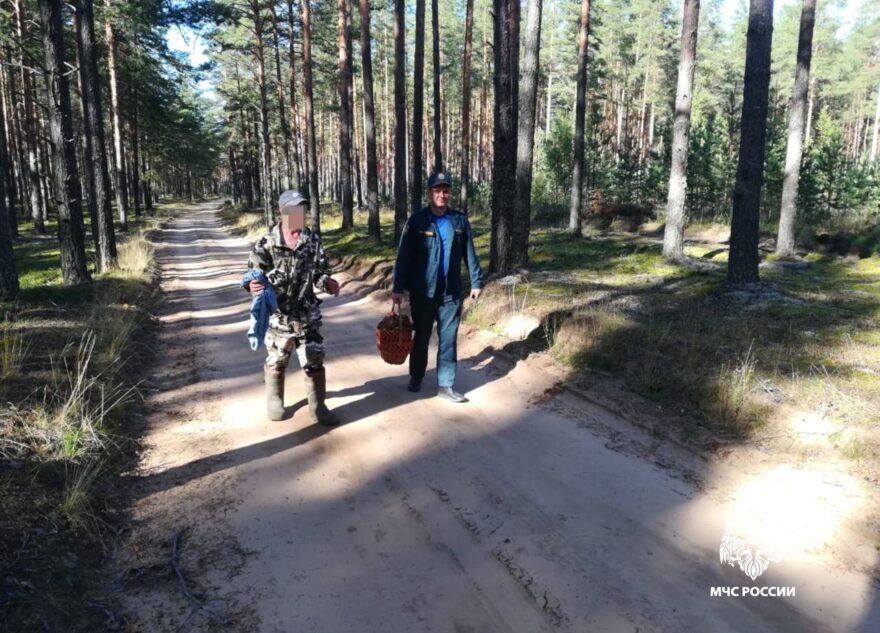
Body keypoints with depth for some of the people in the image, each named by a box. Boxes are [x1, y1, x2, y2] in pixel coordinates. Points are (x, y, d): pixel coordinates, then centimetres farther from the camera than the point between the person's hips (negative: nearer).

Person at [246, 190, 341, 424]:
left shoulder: (313, 240, -1)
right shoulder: (267, 243, -9)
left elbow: (320, 272, 6)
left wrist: (327, 283, -15)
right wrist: (253, 286, -26)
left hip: (308, 315, 1)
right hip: (277, 316, -1)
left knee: (314, 362, 4)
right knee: (276, 362, 16)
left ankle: (318, 406, 20)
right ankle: (274, 401, 38)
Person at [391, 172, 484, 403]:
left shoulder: (460, 220, 2)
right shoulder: (417, 221, -6)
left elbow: (469, 253, 7)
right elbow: (404, 256, -7)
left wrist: (476, 281, 6)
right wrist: (398, 287, -9)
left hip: (451, 292, 2)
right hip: (422, 291, -2)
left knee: (448, 340, 5)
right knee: (421, 337, 12)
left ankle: (445, 385, 14)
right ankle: (416, 378, 31)